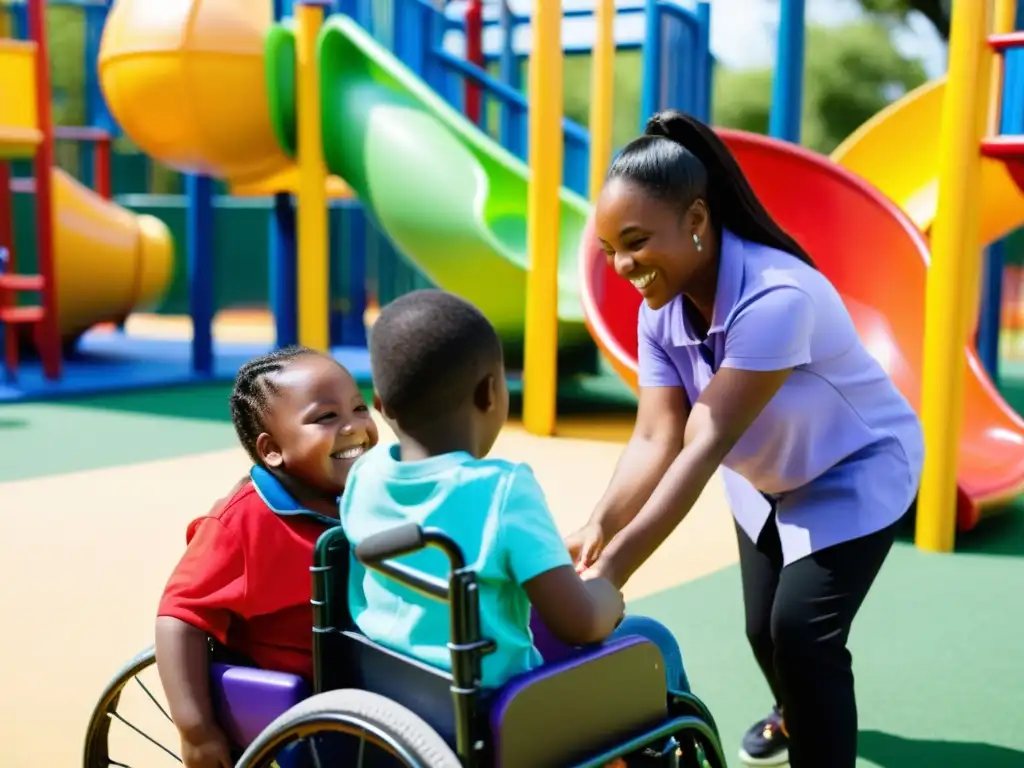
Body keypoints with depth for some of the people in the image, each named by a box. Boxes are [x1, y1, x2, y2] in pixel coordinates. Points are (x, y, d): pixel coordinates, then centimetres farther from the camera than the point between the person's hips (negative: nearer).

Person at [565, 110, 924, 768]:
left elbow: (706, 443, -44)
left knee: (803, 631, -19)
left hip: (855, 475, -6)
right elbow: (656, 438, -24)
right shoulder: (661, 312, -15)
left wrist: (617, 565, -49)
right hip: (766, 481, 7)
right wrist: (599, 527, -42)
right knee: (765, 629, 13)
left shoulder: (775, 298, -38)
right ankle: (796, 715, 46)